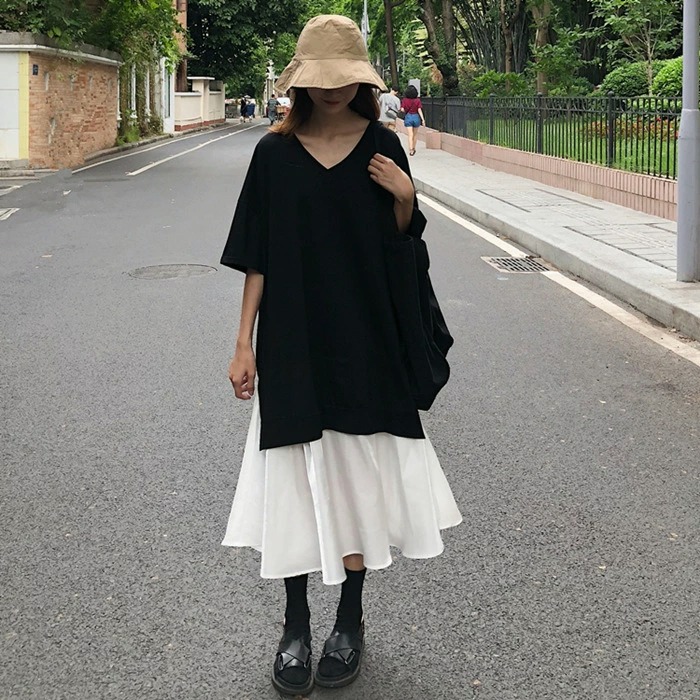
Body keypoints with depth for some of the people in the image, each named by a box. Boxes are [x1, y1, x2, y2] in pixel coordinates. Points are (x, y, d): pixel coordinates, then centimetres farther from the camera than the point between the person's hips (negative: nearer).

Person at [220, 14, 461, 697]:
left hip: (364, 337, 1)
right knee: (296, 475, 3)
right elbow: (256, 257, 1)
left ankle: (350, 619, 22)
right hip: (292, 339, 0)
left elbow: (401, 242, 8)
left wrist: (405, 198, -12)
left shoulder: (381, 147, 1)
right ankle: (296, 624, 18)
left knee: (357, 470, 6)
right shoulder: (275, 152, -1)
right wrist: (243, 343, -2)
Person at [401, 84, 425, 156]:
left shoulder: (405, 100, -6)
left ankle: (411, 150, -17)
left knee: (410, 135, -3)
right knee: (415, 134, 18)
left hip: (408, 117, -1)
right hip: (416, 117, 1)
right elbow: (419, 110, -10)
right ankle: (413, 149, 29)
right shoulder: (418, 100, -5)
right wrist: (423, 119, -8)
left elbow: (402, 109, -7)